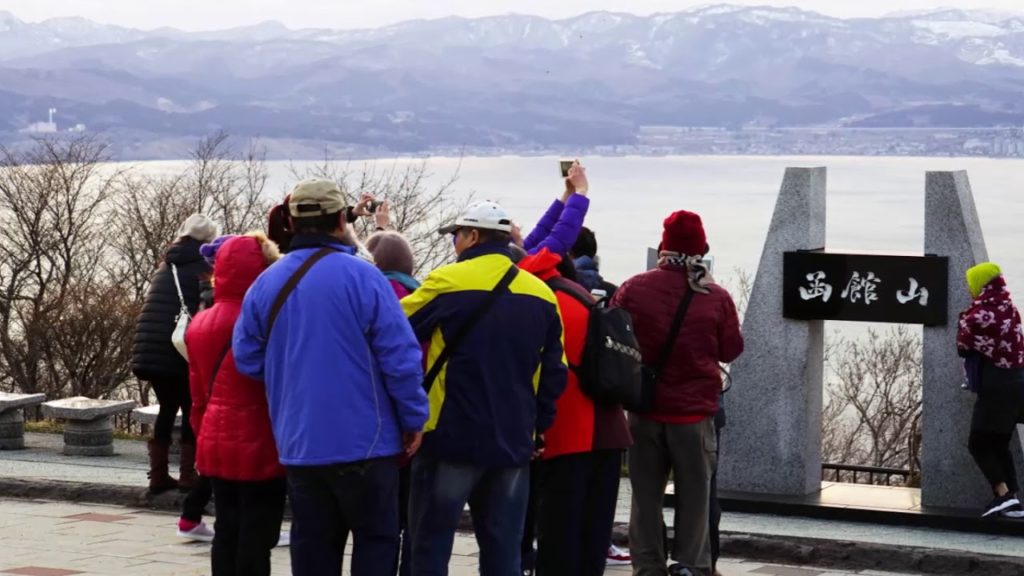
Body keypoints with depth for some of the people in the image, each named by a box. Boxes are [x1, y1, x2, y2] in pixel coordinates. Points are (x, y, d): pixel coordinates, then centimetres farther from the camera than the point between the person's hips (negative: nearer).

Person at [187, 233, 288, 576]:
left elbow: (199, 396, 15)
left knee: (227, 534, 12)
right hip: (258, 447, -8)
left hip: (216, 446, 8)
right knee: (256, 538, -4)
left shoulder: (200, 325, 10)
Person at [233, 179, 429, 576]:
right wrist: (414, 419, -3)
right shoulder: (361, 276, -12)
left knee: (312, 544, 11)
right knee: (376, 538, 5)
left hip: (298, 444, 5)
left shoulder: (265, 284, 3)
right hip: (363, 440, -5)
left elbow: (248, 360, 6)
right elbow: (400, 357, -13)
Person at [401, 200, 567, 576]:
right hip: (514, 442, 4)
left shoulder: (447, 281, -7)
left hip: (452, 436, -4)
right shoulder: (541, 294, 7)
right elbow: (554, 372, 10)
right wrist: (538, 426, 16)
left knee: (431, 545, 3)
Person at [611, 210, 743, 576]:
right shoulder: (716, 297, -8)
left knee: (646, 493, 10)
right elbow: (731, 351, 2)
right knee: (694, 494, 8)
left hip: (645, 408, 1)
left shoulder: (633, 289, -6)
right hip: (695, 410, -1)